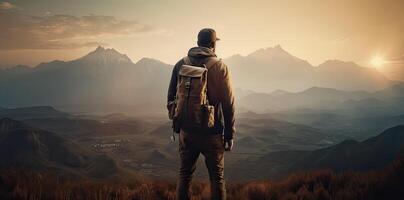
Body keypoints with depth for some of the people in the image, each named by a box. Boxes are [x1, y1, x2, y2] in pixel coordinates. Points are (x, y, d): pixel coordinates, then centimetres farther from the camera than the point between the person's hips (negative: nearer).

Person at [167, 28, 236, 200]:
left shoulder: (180, 65, 3)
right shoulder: (220, 67, -7)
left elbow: (171, 98, 8)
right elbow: (228, 104, -8)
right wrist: (229, 135, -1)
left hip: (186, 131, 3)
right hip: (212, 133, -3)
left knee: (184, 174, 15)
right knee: (217, 177, 8)